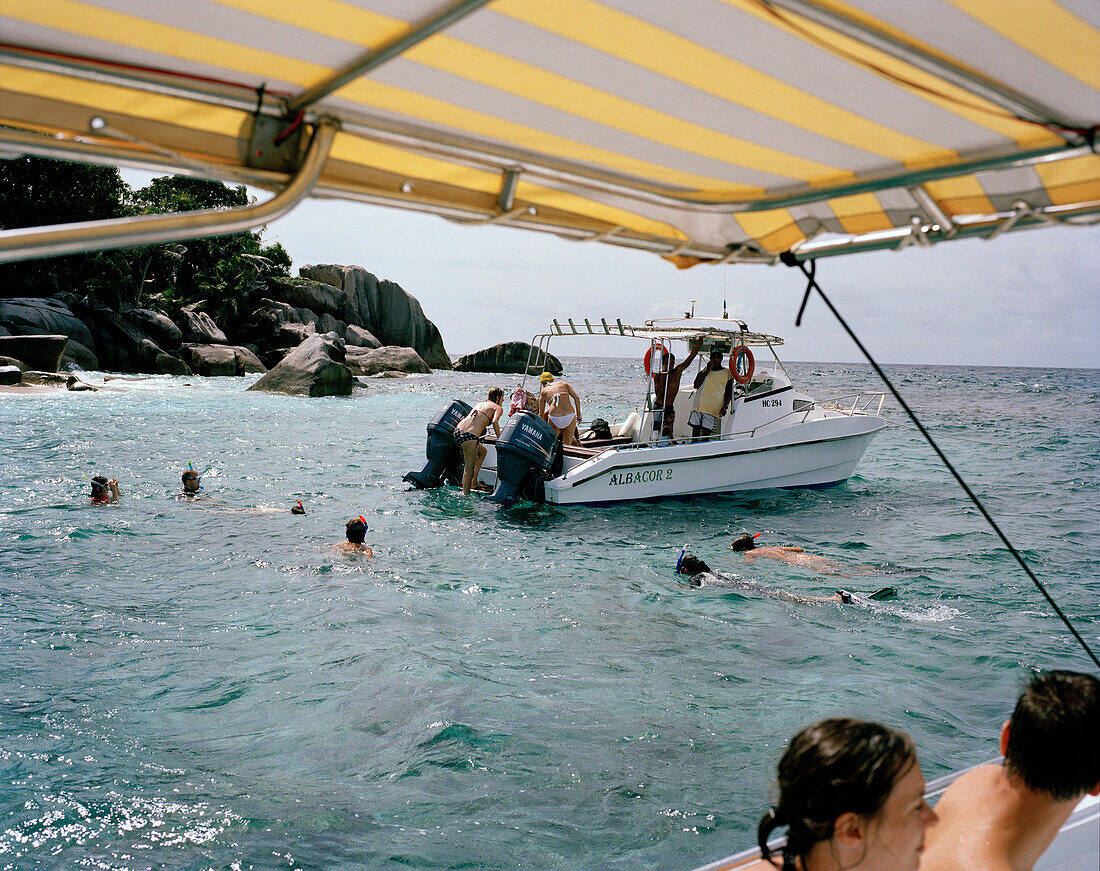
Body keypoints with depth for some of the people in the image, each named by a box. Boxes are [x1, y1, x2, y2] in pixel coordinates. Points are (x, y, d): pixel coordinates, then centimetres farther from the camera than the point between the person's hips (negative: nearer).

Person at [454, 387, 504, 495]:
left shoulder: (479, 403, 27)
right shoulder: (498, 408, 8)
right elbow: (494, 422, -11)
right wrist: (500, 439, -5)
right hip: (470, 437, -8)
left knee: (483, 451, 27)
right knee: (469, 469, 0)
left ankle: (474, 482, 27)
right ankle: (466, 494, 0)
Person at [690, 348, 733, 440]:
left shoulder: (727, 373, 7)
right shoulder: (704, 369, 16)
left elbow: (728, 392, 4)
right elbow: (696, 385, 2)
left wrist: (725, 406, -10)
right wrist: (707, 370, -2)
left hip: (713, 409, -4)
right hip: (698, 406, 4)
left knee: (705, 433, -10)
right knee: (695, 430, 6)